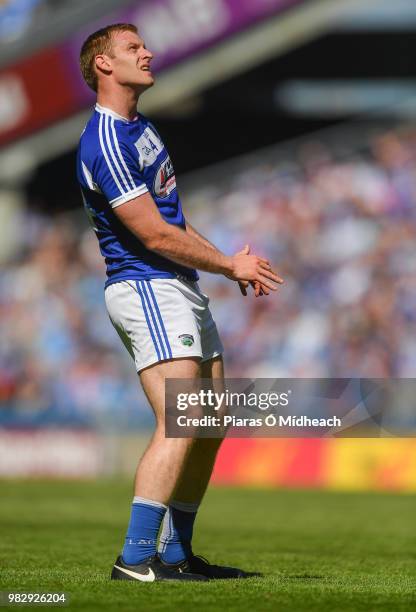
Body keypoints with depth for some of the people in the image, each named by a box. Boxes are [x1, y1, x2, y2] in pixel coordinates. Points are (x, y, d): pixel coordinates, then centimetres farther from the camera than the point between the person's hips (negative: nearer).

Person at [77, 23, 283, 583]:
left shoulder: (140, 129, 17)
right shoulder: (105, 143, -16)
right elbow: (154, 234, -18)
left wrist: (234, 264, 12)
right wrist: (230, 265, -7)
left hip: (182, 287, 10)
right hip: (145, 288, -10)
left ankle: (177, 554, 16)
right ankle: (136, 559, -22)